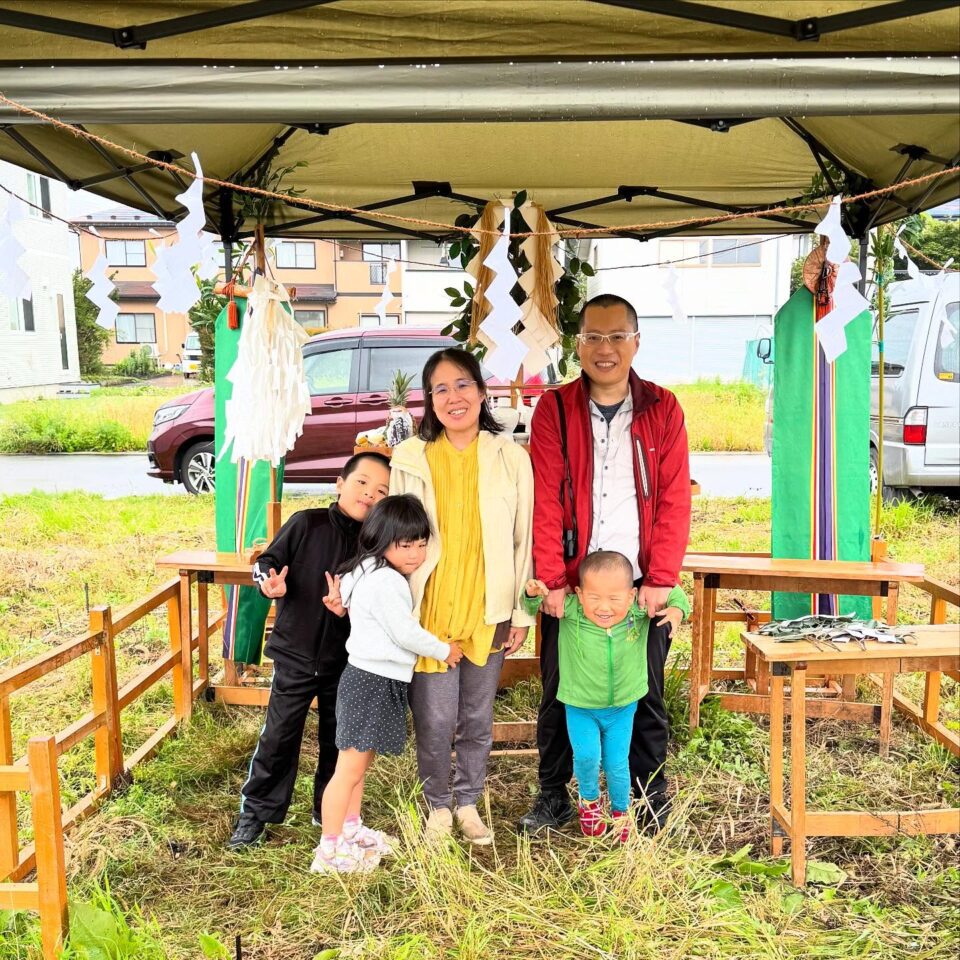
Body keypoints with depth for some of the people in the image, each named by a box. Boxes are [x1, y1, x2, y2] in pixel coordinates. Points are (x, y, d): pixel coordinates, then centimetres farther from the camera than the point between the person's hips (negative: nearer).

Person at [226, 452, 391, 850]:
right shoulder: (306, 524, -12)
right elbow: (268, 560, -3)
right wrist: (269, 581, -24)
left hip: (346, 661, 2)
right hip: (295, 655, -2)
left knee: (339, 740, 14)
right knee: (278, 736, 6)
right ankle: (255, 811, 23)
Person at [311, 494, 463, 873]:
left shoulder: (375, 575, 12)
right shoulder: (385, 581, -19)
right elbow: (405, 633, -19)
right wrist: (444, 650, -6)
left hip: (380, 683, 11)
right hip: (371, 683, -11)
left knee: (361, 764, 21)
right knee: (349, 769, -3)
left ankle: (352, 832, 35)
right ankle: (330, 850, 4)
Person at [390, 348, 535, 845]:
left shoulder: (511, 458, -1)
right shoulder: (410, 459, -2)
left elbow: (523, 540, 3)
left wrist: (520, 612, 3)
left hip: (488, 612, 1)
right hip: (429, 611, -1)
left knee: (477, 717, 14)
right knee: (435, 719, 4)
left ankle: (468, 801, 34)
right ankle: (438, 805, 27)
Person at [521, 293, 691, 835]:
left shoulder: (663, 409, 1)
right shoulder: (554, 409, 0)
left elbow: (675, 500, -3)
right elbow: (545, 500, -5)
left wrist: (660, 580, -10)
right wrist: (553, 581, -11)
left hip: (641, 586, 0)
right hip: (570, 584, 0)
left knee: (646, 694, 11)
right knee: (559, 693, 11)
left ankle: (651, 797, 30)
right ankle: (554, 795, 29)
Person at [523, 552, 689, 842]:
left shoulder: (640, 609, -19)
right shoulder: (569, 611, -22)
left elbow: (672, 592, -2)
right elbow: (533, 603, -9)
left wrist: (677, 610, -22)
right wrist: (534, 593, -31)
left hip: (622, 707, 1)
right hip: (580, 708, -1)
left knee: (617, 764, 8)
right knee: (587, 757, -13)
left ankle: (621, 811, 39)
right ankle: (589, 800, 22)